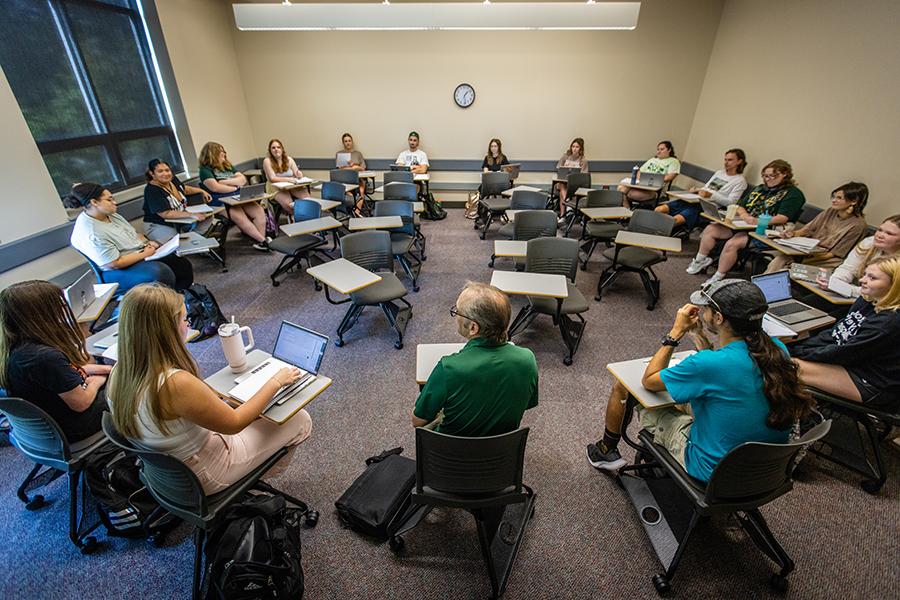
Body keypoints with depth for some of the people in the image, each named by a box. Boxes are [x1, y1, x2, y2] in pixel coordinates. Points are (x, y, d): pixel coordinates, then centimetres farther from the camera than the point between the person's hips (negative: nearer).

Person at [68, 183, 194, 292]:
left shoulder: (109, 214, 1)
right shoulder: (92, 234, -25)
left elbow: (133, 233, 15)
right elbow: (115, 264, -24)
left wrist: (147, 243, -4)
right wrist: (144, 254, -18)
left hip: (141, 253, 9)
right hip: (119, 271, -9)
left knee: (183, 265, -1)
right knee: (161, 272, -34)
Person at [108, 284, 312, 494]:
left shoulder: (119, 372, -12)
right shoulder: (177, 383, -38)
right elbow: (233, 423, -22)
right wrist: (276, 382, -14)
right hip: (201, 478, -8)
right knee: (299, 420, 3)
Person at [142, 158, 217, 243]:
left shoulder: (172, 178, 0)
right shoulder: (151, 191, -21)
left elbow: (184, 188, 25)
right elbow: (166, 214, -27)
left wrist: (202, 191, 19)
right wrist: (193, 215, -34)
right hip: (159, 226, -8)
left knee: (209, 216, 2)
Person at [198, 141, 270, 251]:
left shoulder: (228, 166, 24)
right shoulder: (205, 169, 3)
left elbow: (243, 179, 11)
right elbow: (215, 188, -12)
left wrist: (227, 182, -5)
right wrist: (235, 187, -2)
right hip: (222, 202, -6)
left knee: (260, 212, -22)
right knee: (241, 218, -33)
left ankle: (260, 240, -24)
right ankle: (264, 241, -30)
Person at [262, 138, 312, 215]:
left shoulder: (289, 159, 9)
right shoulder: (267, 161, -3)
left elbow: (297, 174, 7)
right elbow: (272, 178, -11)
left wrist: (299, 174, -19)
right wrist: (288, 179, -25)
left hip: (293, 186, 3)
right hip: (276, 188, -3)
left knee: (308, 198, -28)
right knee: (288, 204, -36)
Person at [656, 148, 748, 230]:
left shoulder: (740, 181, 6)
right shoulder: (719, 172, 28)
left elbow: (730, 202, -5)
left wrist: (710, 195, -17)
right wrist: (696, 190, 6)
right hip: (695, 200, 7)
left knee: (676, 220, -35)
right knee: (659, 210, -18)